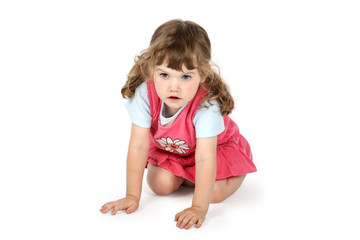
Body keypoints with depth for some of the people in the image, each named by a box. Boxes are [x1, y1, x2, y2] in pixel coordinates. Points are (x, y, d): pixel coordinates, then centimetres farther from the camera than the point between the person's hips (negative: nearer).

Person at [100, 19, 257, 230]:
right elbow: (138, 146, -28)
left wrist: (199, 208, -50)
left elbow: (205, 158, -43)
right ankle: (180, 175, 15)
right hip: (168, 148, 3)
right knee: (161, 185, -18)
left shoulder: (206, 105, -41)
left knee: (214, 193, -22)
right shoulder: (144, 94, -32)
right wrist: (132, 196, -28)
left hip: (218, 146, -3)